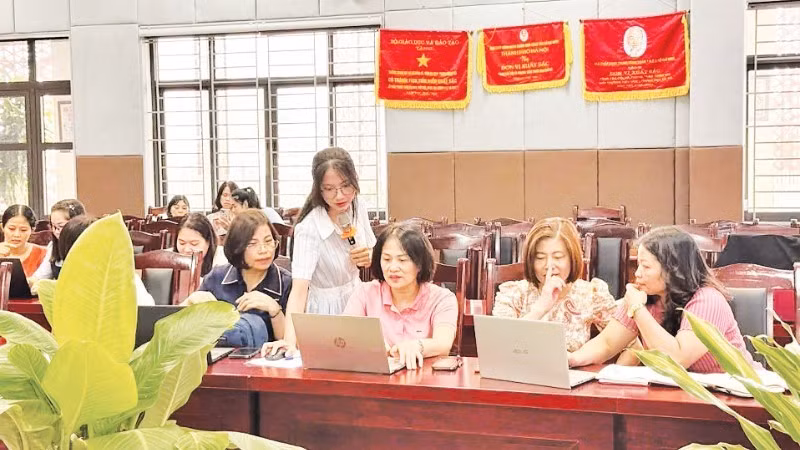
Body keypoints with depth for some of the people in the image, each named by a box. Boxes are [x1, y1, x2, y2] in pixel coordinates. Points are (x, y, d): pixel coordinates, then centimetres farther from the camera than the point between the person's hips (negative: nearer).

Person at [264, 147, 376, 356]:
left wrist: (369, 258, -13)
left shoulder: (358, 209, -8)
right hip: (326, 311, -5)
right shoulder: (309, 228, -26)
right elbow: (299, 289, -34)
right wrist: (290, 339, -47)